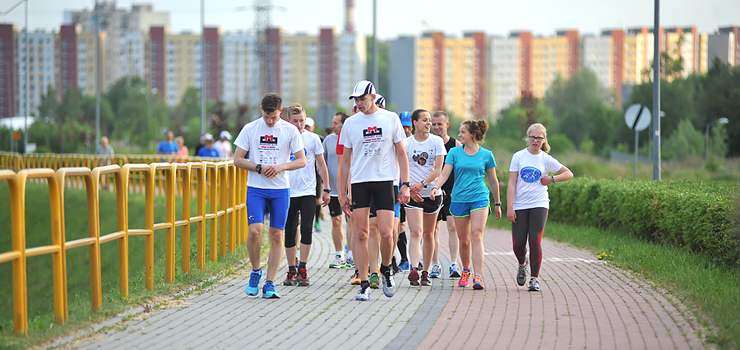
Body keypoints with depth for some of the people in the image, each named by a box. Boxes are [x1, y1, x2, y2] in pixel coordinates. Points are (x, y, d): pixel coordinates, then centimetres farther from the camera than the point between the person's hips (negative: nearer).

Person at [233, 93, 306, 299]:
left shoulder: (290, 131, 1)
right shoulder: (250, 129, 1)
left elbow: (302, 161, 3)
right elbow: (238, 160, 3)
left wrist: (280, 167, -14)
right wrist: (259, 168, -12)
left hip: (281, 189, 1)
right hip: (256, 189, -1)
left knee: (277, 235, -1)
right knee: (254, 231, -15)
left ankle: (270, 284, 4)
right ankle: (255, 271, 9)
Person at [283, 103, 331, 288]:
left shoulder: (313, 138, 3)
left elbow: (321, 164, 9)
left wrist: (326, 189, 7)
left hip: (308, 191, -1)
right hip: (288, 192, 1)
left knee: (306, 229, -10)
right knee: (289, 232, 3)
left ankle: (302, 271, -6)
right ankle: (291, 271, 13)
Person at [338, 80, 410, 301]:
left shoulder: (391, 119, 4)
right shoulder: (351, 123, 8)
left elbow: (401, 153, 8)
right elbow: (345, 160, 12)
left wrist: (405, 185, 0)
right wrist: (341, 193, 8)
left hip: (385, 182, -1)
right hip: (359, 183, 1)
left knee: (386, 233, -9)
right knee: (361, 235, -3)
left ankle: (386, 271, 18)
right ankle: (364, 285, 1)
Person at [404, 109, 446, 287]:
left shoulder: (437, 141, 1)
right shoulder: (406, 143, -1)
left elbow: (438, 169, -5)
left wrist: (422, 184, -19)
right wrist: (409, 188, -19)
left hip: (432, 193, 2)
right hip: (412, 194, -2)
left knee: (428, 234, 10)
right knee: (416, 232, -16)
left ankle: (426, 272, 20)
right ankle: (414, 270, -28)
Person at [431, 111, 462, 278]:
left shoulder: (456, 145, 1)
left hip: (452, 191, -2)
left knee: (453, 227, -10)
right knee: (433, 228, 4)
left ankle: (454, 264, -12)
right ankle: (436, 265, 12)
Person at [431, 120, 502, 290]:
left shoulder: (486, 155, 3)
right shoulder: (454, 152, 6)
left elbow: (493, 180, 12)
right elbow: (445, 173, -2)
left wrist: (497, 204, 16)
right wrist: (436, 187, -21)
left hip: (480, 199, -2)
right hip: (459, 199, 2)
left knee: (476, 235, -16)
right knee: (463, 240, 7)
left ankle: (478, 276, -22)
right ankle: (466, 271, 29)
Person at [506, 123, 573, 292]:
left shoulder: (546, 159, 4)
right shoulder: (518, 157, 3)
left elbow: (569, 174, 10)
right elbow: (511, 183, 0)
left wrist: (551, 179, -4)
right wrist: (509, 207, -7)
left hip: (539, 205, -1)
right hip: (519, 206, 1)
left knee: (535, 241, -11)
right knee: (518, 243, -2)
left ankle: (534, 279, -4)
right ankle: (522, 264, 32)